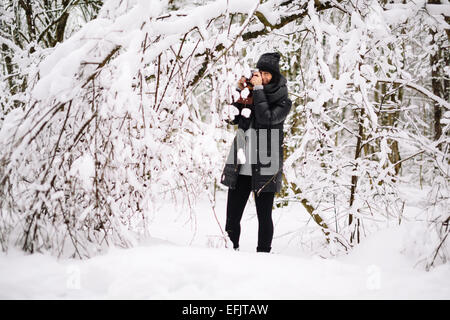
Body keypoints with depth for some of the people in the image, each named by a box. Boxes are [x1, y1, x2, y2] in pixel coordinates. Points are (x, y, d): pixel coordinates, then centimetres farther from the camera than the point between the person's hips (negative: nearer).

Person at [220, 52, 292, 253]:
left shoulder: (283, 102, 2)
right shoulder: (249, 95, 13)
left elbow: (266, 118, -16)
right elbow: (232, 118, 4)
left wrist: (258, 89, -13)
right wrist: (239, 91, -4)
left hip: (265, 168, -3)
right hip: (240, 167, 3)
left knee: (264, 217, 4)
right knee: (232, 217, 3)